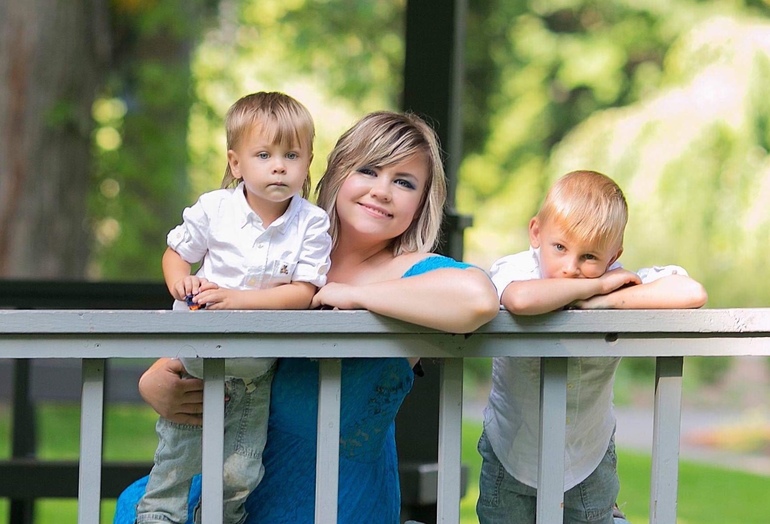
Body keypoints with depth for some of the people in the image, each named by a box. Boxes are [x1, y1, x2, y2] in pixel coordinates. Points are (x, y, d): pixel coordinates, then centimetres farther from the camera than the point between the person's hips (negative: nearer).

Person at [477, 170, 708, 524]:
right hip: (513, 449, -2)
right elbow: (521, 300, -51)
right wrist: (595, 286, -36)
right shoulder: (516, 269, -26)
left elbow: (693, 294, -33)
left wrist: (603, 301, -34)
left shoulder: (615, 281, -19)